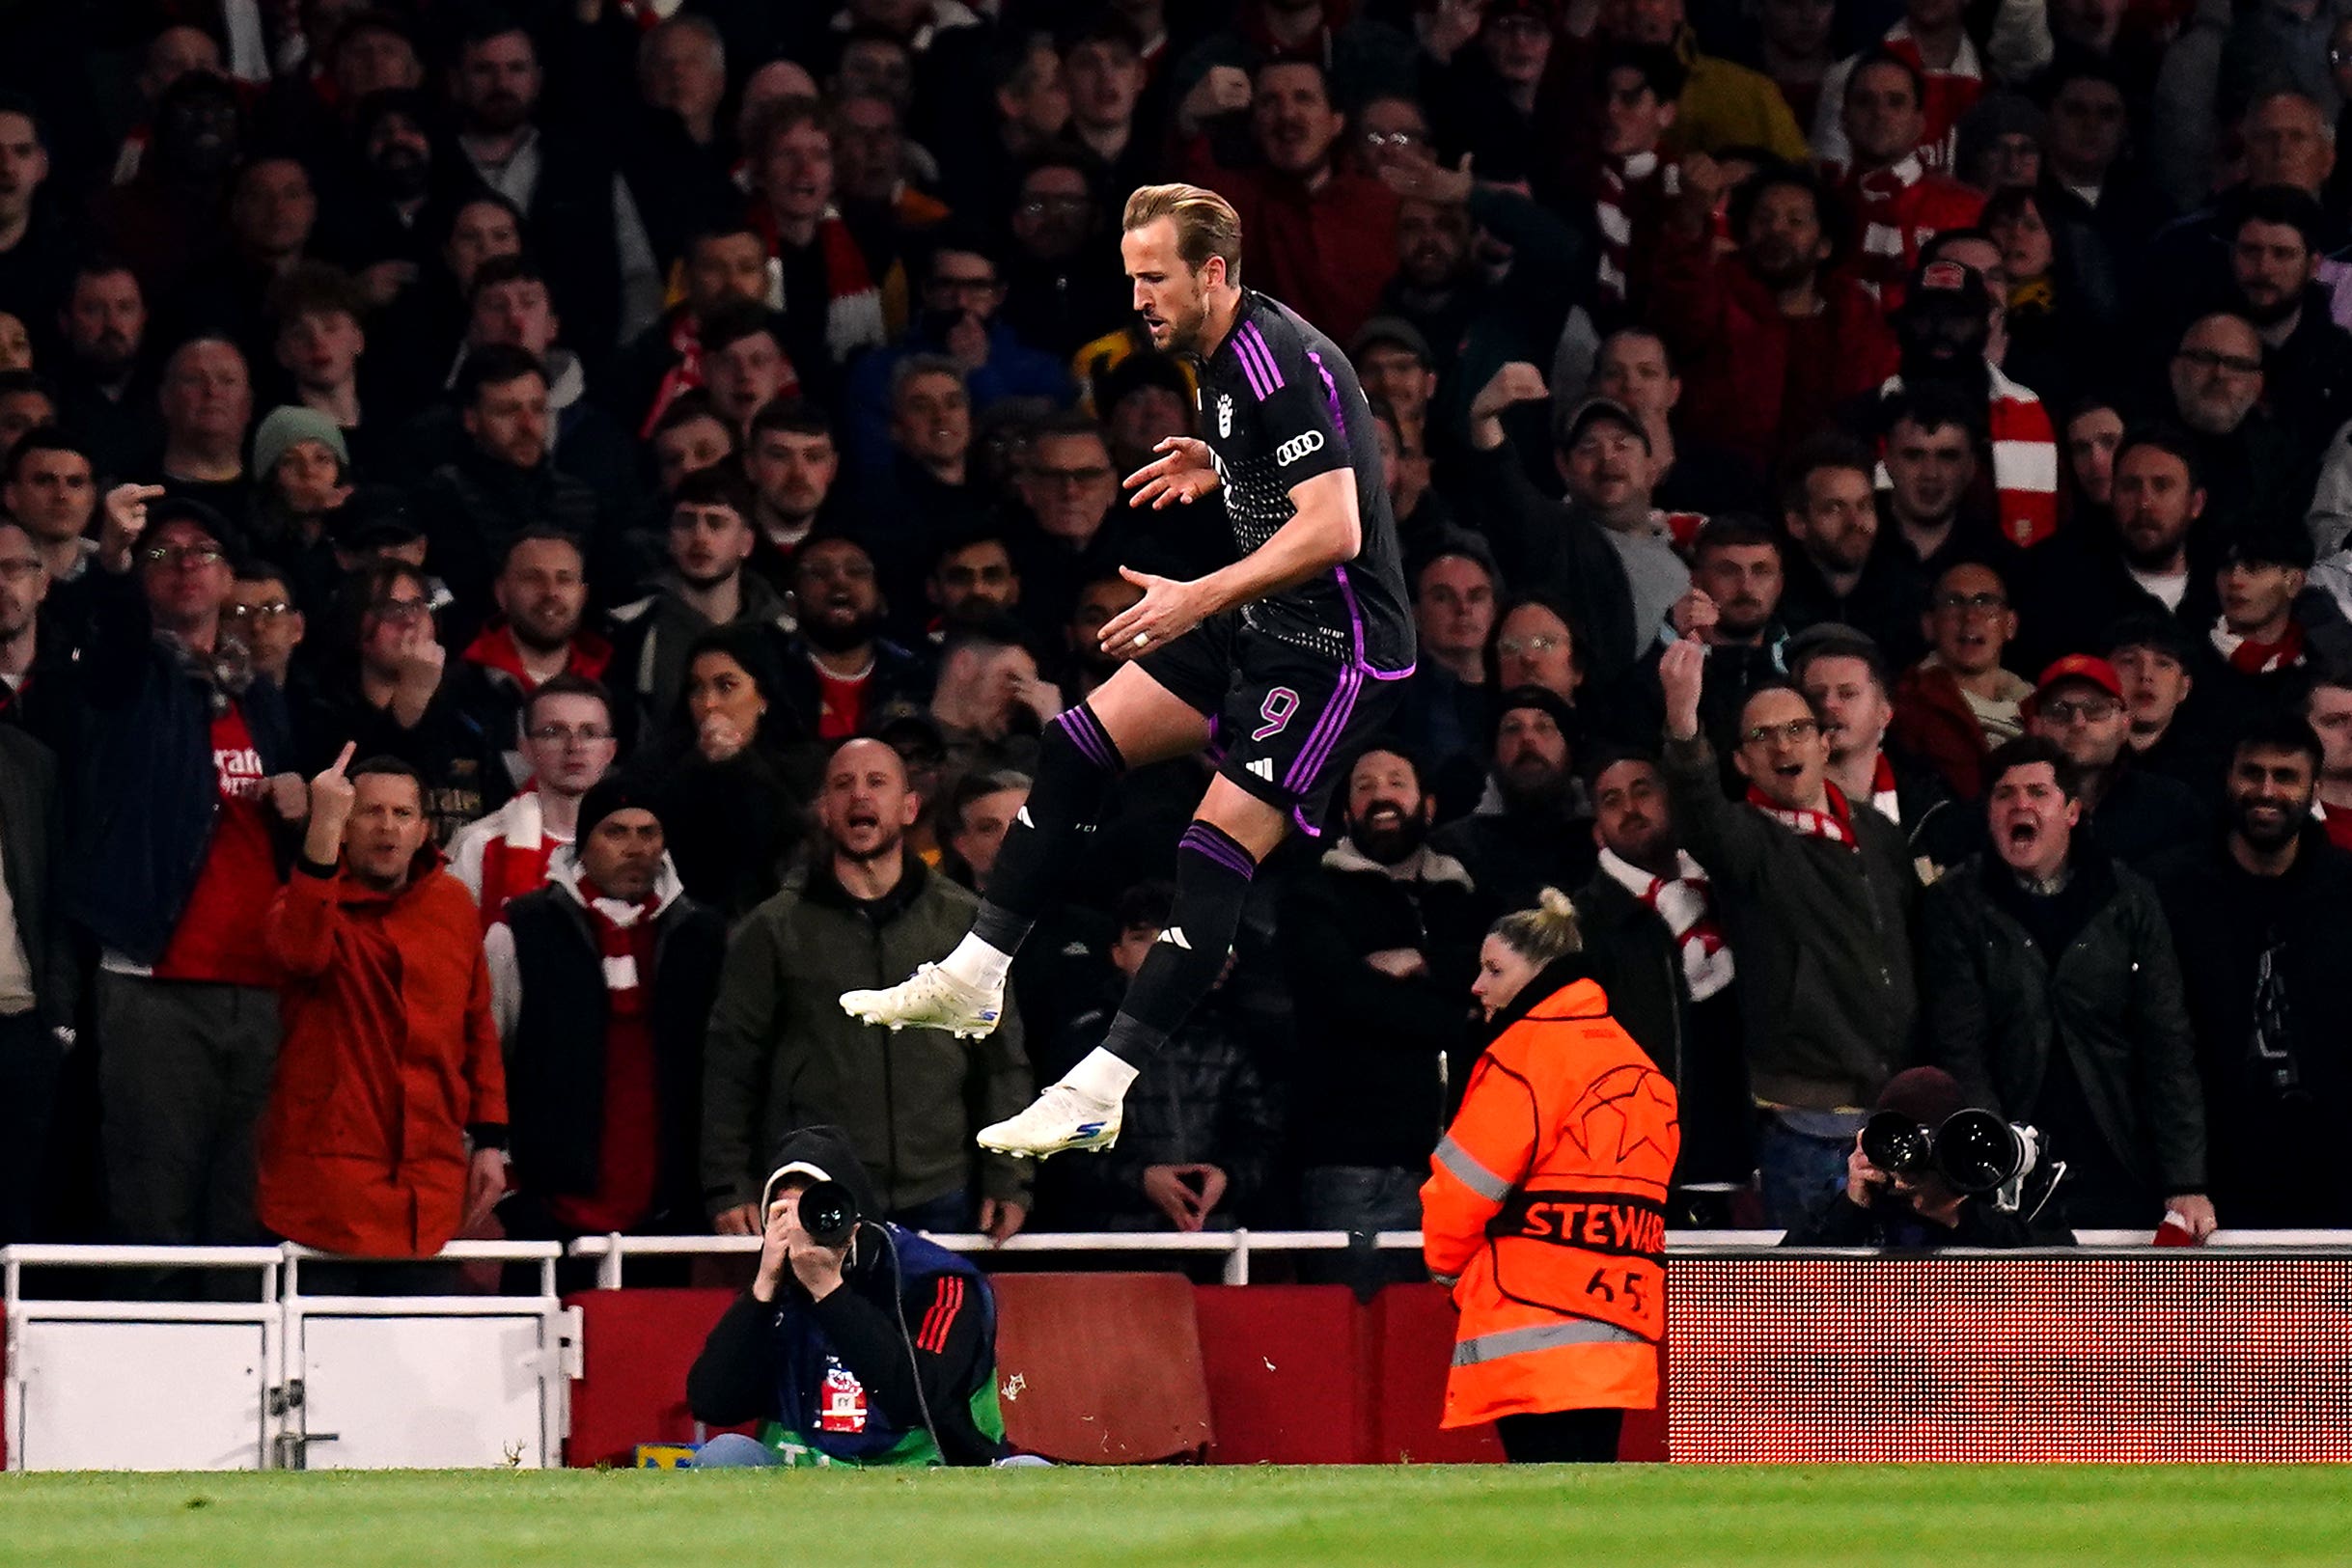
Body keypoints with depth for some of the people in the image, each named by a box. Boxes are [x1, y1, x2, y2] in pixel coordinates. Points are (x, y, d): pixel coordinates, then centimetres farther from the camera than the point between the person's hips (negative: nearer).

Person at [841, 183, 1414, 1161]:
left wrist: (1200, 599, -30)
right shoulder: (1225, 357, 8)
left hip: (1334, 648, -10)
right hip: (1259, 629, 10)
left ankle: (1098, 1094, -18)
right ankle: (974, 979, 14)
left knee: (1217, 856, -15)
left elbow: (1333, 529, -30)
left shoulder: (1279, 367, -22)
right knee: (1076, 747, 7)